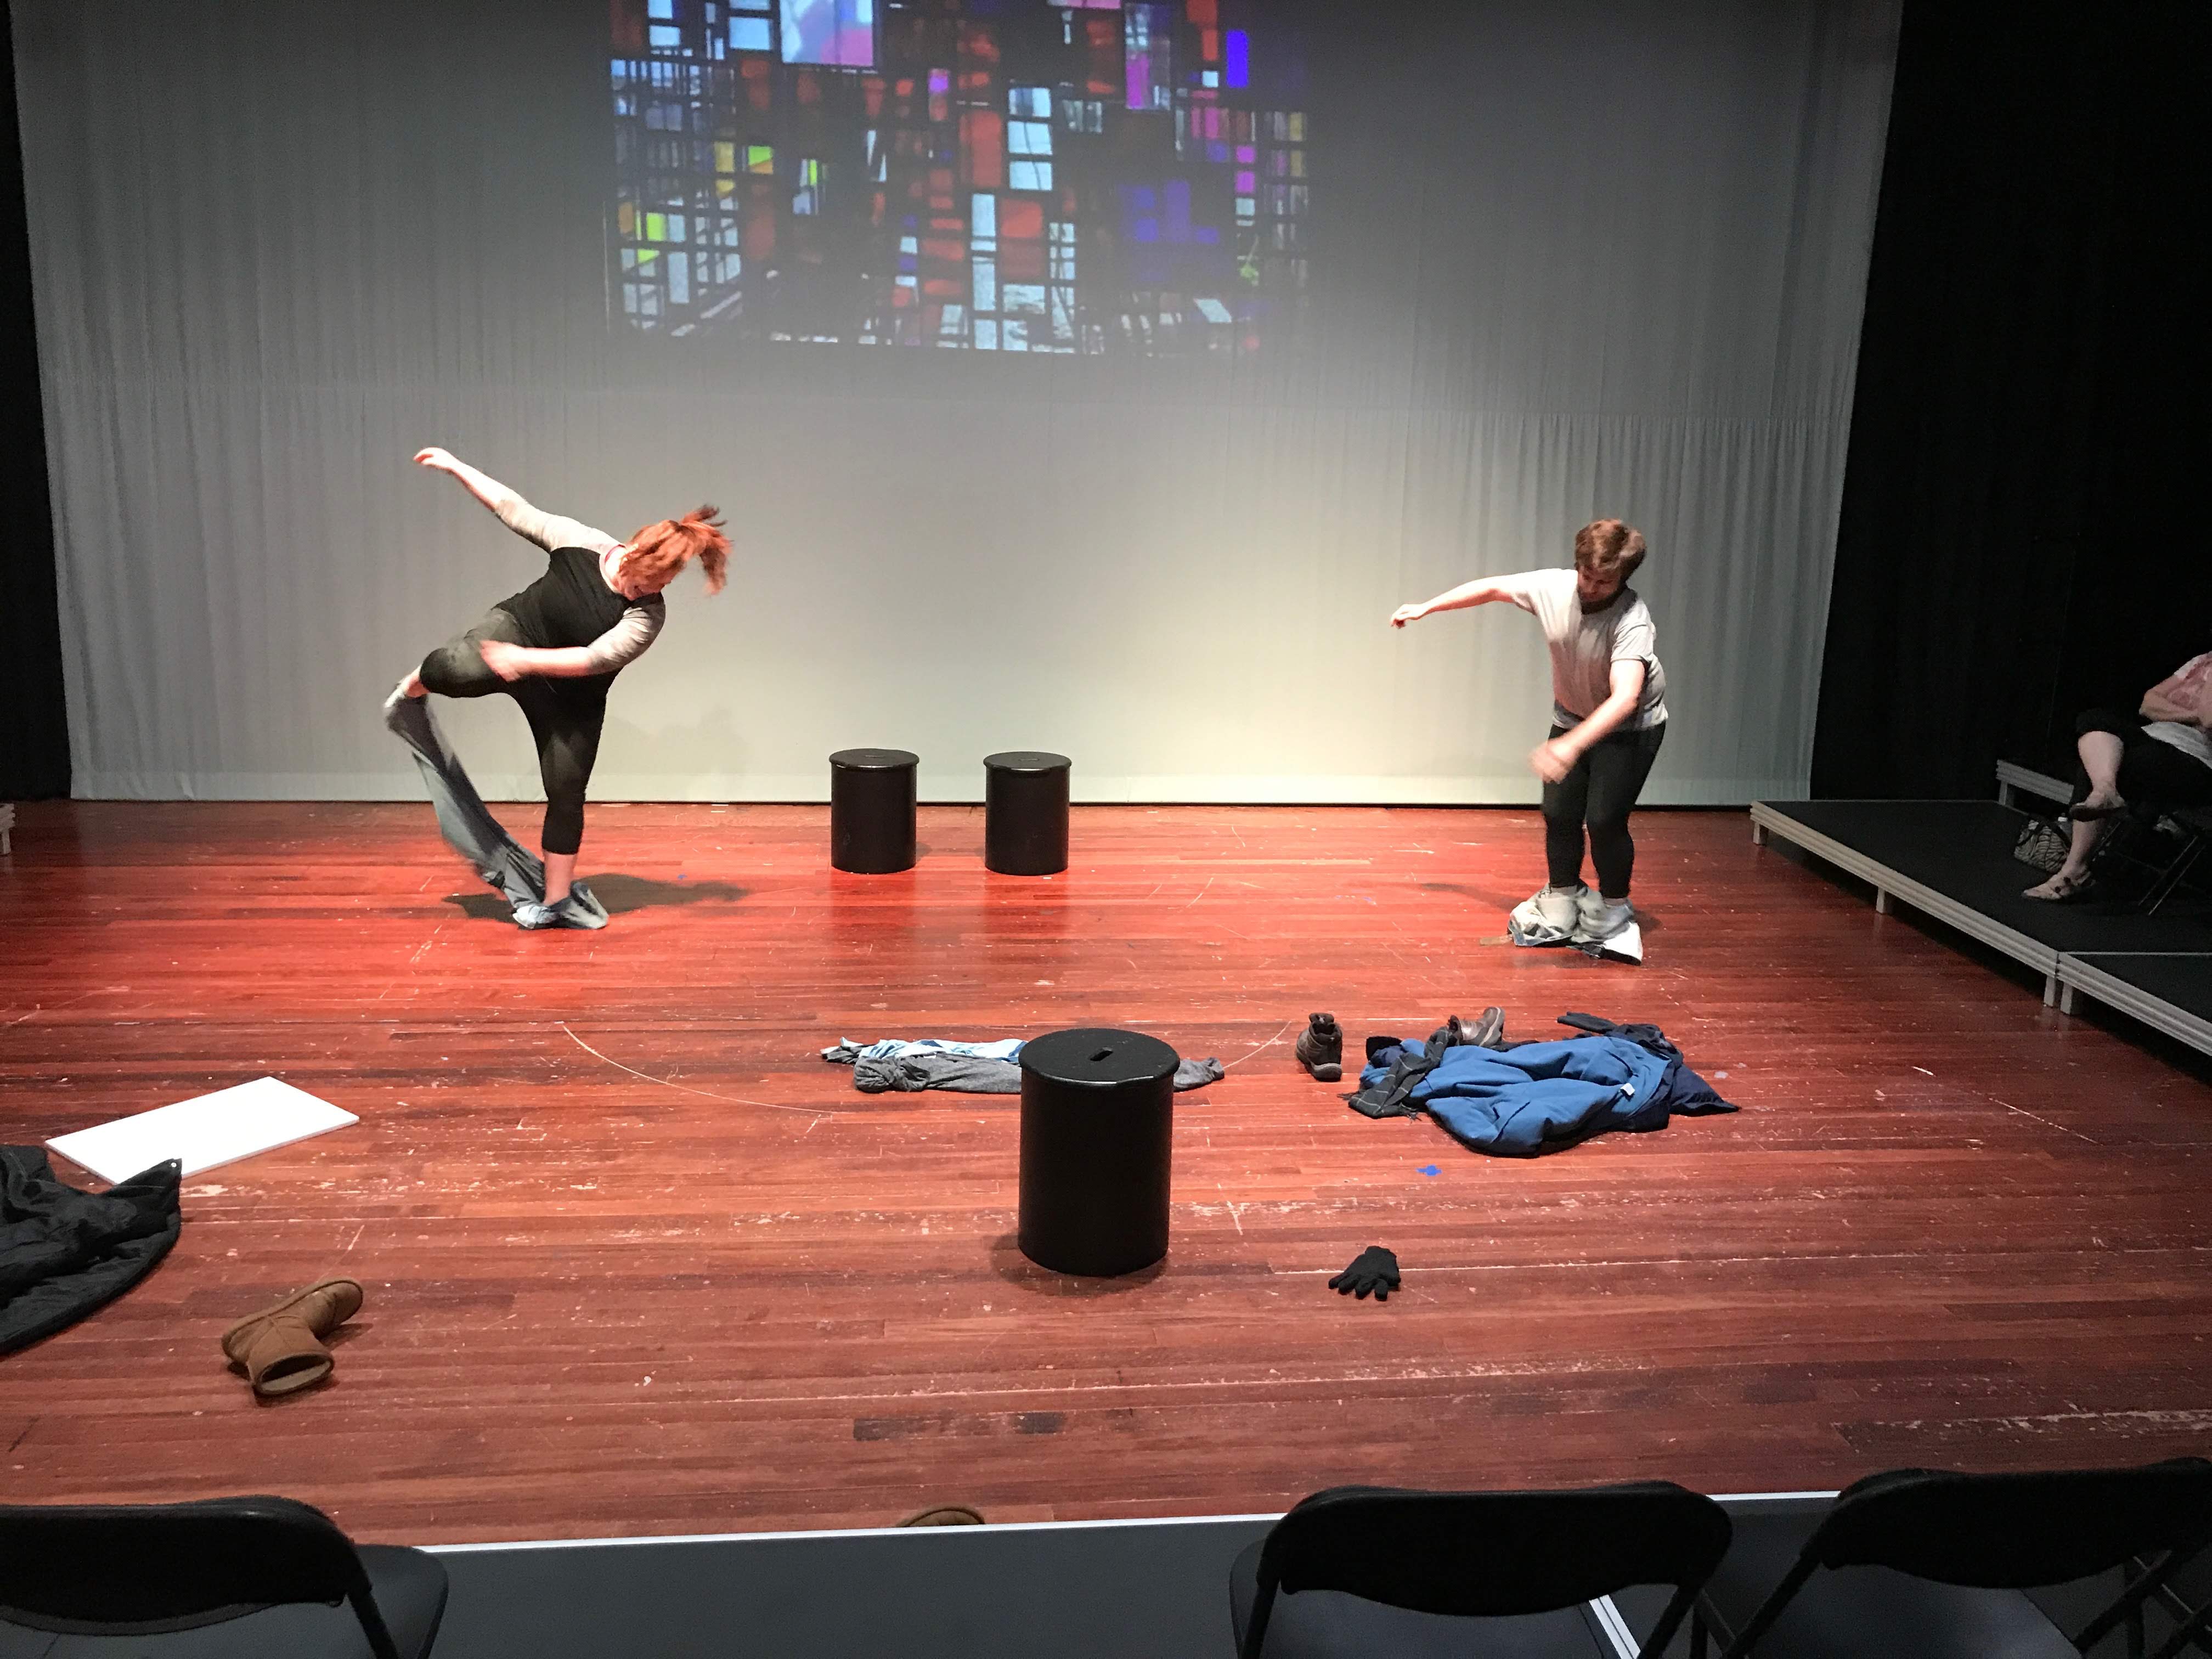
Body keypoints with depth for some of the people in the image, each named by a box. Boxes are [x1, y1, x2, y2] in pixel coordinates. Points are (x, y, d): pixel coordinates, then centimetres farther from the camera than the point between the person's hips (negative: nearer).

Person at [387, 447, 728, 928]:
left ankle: (556, 901, 17)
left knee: (566, 794, 1)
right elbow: (515, 511, -4)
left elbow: (592, 660, -29)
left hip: (571, 701, 0)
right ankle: (414, 688, 4)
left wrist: (527, 660, -37)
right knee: (461, 670, -34)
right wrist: (454, 466, -4)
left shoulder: (647, 616, -19)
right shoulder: (582, 542, -15)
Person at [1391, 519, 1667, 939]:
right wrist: (1426, 607, 4)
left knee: (1604, 819, -13)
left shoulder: (1633, 622, -35)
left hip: (1630, 726, -5)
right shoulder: (1553, 587, -20)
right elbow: (1492, 588, -1)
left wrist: (1570, 746, -61)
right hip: (1572, 718, 5)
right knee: (1559, 812, -1)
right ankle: (1563, 894, 25)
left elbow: (1625, 698, -48)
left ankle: (1614, 905, 12)